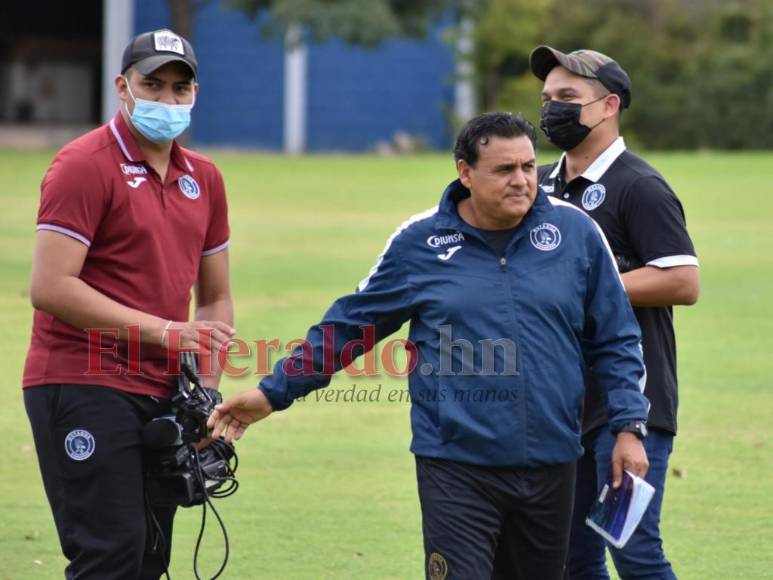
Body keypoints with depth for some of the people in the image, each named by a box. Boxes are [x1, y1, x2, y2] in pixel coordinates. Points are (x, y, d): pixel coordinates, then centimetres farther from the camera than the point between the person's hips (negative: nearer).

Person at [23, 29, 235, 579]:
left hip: (161, 397, 7)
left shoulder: (204, 179, 14)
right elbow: (50, 287, -17)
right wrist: (163, 331, -18)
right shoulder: (85, 165, -8)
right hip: (82, 387, -7)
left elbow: (216, 298, 22)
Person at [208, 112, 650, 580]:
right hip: (457, 466, -2)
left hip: (550, 468, 2)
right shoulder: (420, 244, 0)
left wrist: (627, 427, 3)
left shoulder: (575, 233, 3)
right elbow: (348, 327, 10)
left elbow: (614, 341, 9)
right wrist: (275, 392, 9)